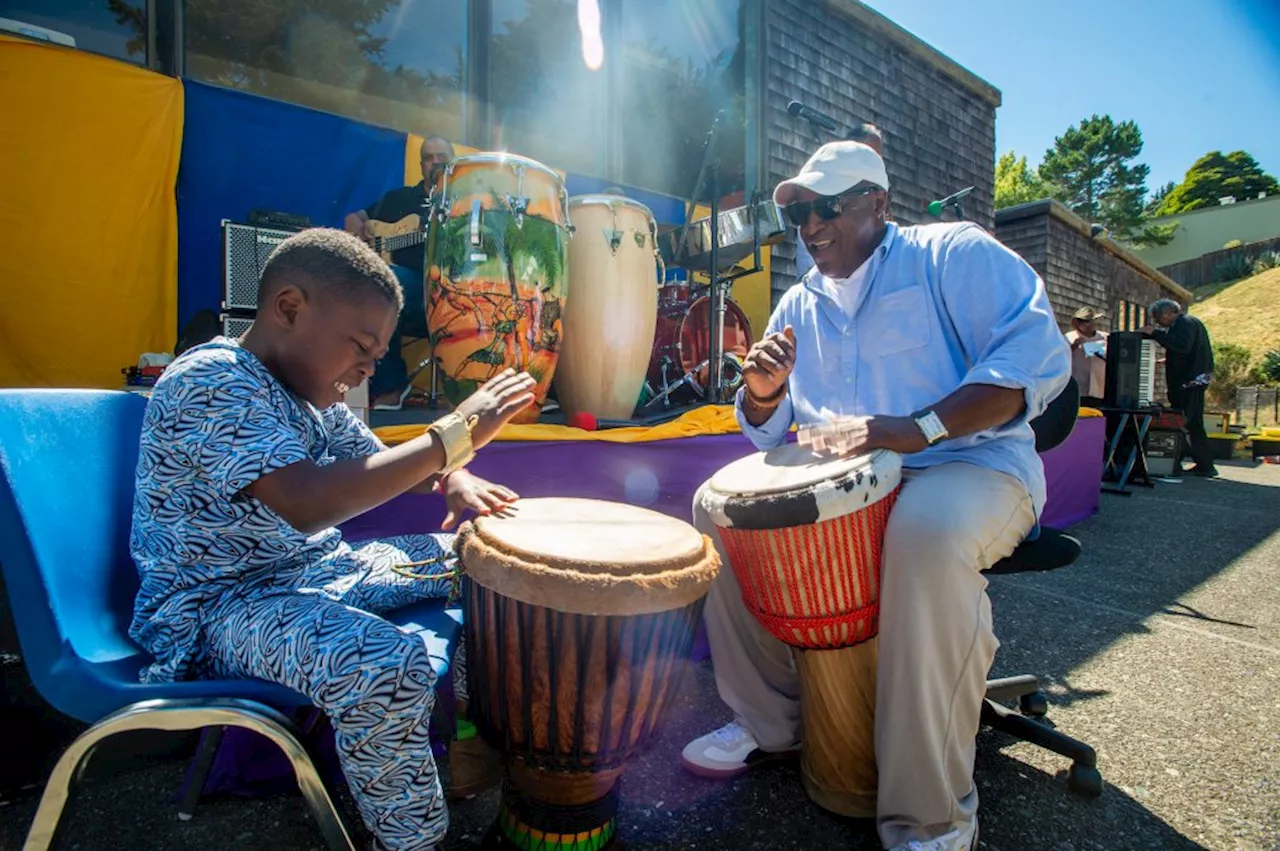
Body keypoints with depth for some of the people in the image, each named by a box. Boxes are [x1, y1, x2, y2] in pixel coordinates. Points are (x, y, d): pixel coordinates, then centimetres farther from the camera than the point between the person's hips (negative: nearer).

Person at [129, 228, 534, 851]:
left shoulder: (307, 389, 6)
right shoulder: (213, 381, -22)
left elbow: (380, 462, 17)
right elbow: (305, 503, -37)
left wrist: (454, 479, -6)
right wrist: (453, 435, -34)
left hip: (318, 569, 9)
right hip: (218, 604, -9)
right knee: (389, 668, -36)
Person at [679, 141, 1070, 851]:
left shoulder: (954, 254, -3)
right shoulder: (799, 306, 13)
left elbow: (1039, 357, -17)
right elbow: (768, 432, 14)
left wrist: (919, 429, -29)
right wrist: (763, 392, -10)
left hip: (971, 465, -5)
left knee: (928, 533, -39)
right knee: (719, 506, -7)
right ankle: (770, 720, 5)